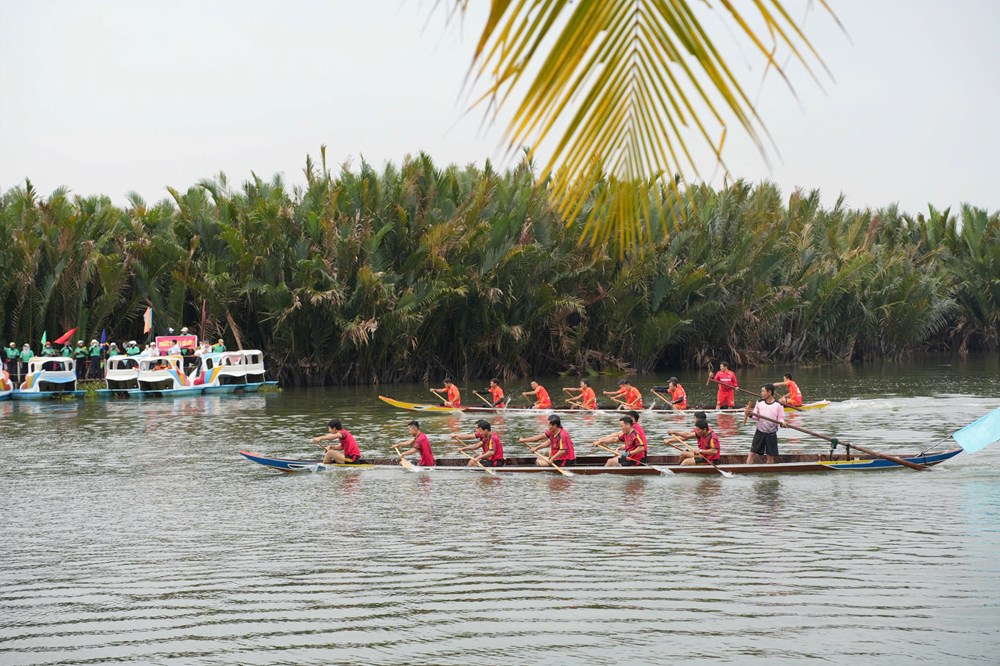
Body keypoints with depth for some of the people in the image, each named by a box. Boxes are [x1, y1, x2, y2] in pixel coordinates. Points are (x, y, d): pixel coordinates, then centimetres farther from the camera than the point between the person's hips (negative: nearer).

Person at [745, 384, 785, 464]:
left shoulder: (778, 405, -7)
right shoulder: (759, 403, 2)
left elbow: (781, 419, -3)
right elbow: (756, 417, 3)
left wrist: (781, 422, -25)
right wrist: (750, 415, -17)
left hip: (771, 434, -1)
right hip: (760, 433, 2)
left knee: (770, 456, 5)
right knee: (752, 453, -4)